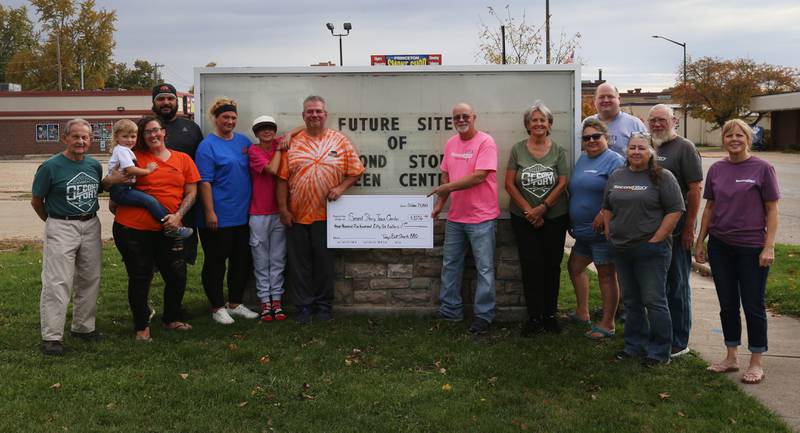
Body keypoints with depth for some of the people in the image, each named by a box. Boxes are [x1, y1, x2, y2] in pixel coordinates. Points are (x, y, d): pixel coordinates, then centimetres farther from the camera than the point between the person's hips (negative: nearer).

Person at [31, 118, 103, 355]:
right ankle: (51, 336, -2)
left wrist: (87, 218, 13)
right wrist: (54, 222, 8)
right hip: (61, 229, -6)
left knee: (90, 280, 12)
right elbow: (36, 201, 0)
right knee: (57, 283, -7)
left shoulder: (95, 165, 5)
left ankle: (84, 327, 27)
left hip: (91, 226, 6)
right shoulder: (51, 166, -10)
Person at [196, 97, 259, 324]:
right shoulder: (208, 146, -8)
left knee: (242, 260, 12)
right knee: (216, 261, 3)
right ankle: (217, 307, 14)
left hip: (243, 215, 7)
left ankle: (235, 303, 26)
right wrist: (210, 212, -18)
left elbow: (254, 170, 21)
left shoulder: (244, 141, 11)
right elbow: (205, 182, -13)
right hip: (218, 217, -7)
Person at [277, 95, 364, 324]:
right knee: (299, 263, 7)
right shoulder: (292, 143, 5)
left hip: (326, 215, -1)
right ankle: (304, 307, 19)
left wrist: (341, 187, -12)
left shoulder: (340, 141, 3)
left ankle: (324, 305, 21)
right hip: (296, 215, 1)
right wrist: (283, 208, -2)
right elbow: (282, 178, 3)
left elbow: (355, 172, 4)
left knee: (325, 262, 8)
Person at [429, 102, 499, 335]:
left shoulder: (485, 142, -12)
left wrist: (447, 187, -17)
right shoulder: (451, 143, 10)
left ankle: (483, 316, 10)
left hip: (481, 217, -7)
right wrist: (439, 204, 8)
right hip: (455, 216, 7)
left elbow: (478, 176, -20)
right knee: (450, 264, 14)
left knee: (484, 268, 1)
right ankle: (450, 310, 26)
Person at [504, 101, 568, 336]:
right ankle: (534, 316, 8)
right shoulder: (518, 149, 1)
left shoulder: (558, 151, 2)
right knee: (531, 267, -1)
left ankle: (550, 314, 17)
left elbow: (562, 184, -5)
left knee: (552, 266, 5)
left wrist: (542, 208, -14)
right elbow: (509, 184, -3)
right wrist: (528, 210, -11)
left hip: (554, 217, 0)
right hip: (523, 218, 0)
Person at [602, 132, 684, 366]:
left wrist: (655, 240, -13)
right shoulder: (616, 176, 12)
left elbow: (675, 211, -10)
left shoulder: (662, 177, -6)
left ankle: (660, 352, 8)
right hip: (621, 250, 6)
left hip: (651, 250, -6)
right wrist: (610, 235, 9)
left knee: (654, 301, -2)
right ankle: (635, 345, 26)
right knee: (631, 301, 14)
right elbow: (607, 208, 19)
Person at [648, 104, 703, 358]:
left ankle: (679, 343, 10)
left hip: (676, 229, -7)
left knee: (677, 286, 1)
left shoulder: (684, 148, -8)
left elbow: (694, 190, -13)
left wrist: (689, 228, -17)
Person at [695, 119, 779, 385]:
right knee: (727, 304, 11)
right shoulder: (716, 169, 5)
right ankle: (731, 358, 23)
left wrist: (769, 246, -12)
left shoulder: (762, 168, -6)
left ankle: (756, 363, 15)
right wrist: (700, 242, 9)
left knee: (753, 305, 4)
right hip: (720, 246, 4)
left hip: (751, 248, -4)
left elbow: (772, 210, -6)